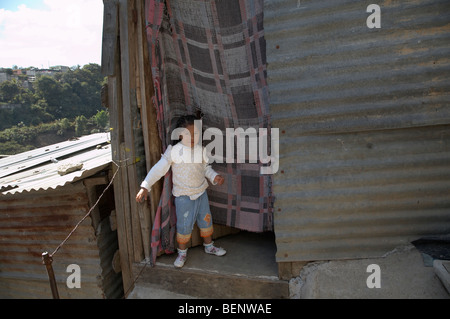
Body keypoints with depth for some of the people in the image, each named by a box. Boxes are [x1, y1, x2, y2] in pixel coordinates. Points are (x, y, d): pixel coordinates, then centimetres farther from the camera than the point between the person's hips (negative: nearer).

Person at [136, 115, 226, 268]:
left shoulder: (201, 150, -1)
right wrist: (145, 187, -19)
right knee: (184, 225, 4)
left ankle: (209, 246, 40)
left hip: (201, 192, 4)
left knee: (206, 220, 17)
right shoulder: (173, 151, -14)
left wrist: (215, 176, -9)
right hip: (183, 195, -4)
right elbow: (159, 168, -13)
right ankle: (182, 252, 29)